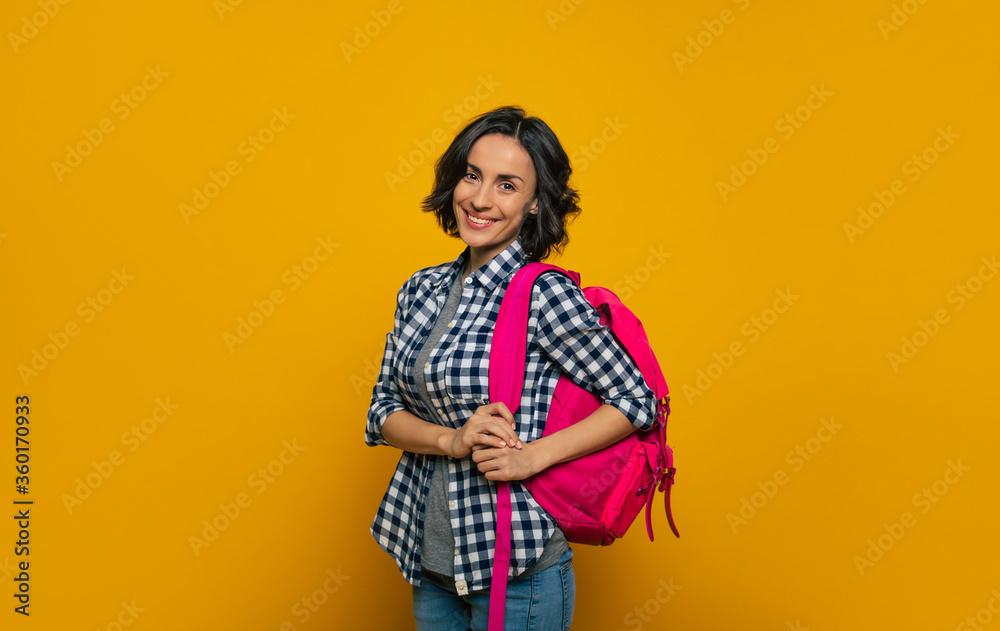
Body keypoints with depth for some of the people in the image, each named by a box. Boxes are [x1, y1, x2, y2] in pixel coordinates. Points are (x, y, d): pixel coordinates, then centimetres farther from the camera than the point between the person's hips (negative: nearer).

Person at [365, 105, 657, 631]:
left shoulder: (544, 296, -15)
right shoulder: (420, 290, 3)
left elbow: (637, 401, -11)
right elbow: (383, 410, 3)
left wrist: (532, 455, -21)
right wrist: (452, 440, -16)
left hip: (518, 572, -5)